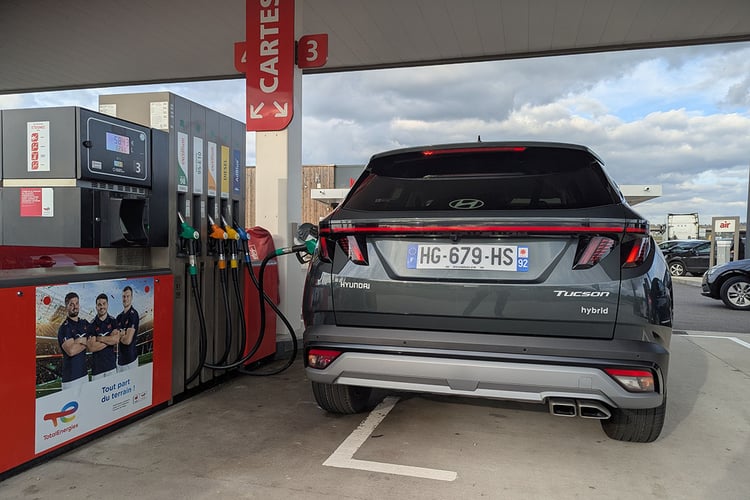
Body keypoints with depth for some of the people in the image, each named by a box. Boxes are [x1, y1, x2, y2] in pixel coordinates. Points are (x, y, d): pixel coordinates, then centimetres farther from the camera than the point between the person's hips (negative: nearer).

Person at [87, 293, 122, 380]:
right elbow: (91, 348, -11)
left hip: (111, 364, 1)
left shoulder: (113, 321, 4)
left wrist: (99, 338, -10)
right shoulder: (92, 325, -1)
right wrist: (110, 339, -9)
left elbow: (116, 340, -11)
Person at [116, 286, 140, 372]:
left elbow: (128, 340, -18)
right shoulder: (119, 316, 12)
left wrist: (119, 335, 0)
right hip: (120, 359, 8)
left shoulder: (133, 314, -13)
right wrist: (122, 334, -9)